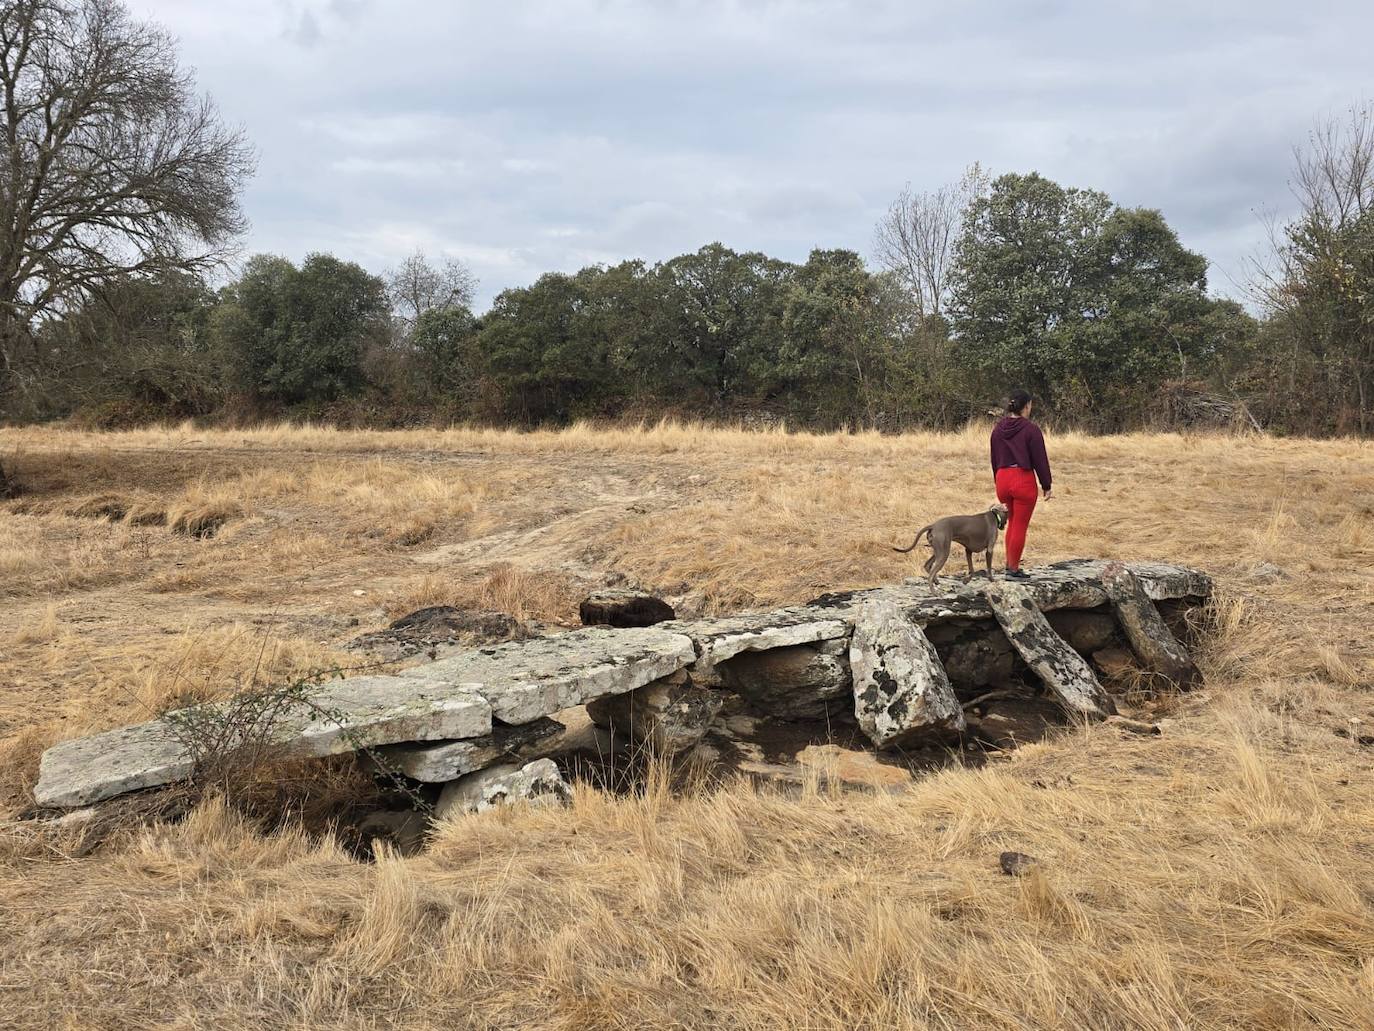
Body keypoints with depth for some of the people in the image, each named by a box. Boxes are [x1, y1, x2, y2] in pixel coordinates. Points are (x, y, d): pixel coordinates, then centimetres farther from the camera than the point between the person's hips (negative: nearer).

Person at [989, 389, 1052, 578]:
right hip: (1024, 480, -6)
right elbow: (1040, 460, -8)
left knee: (1013, 521, 23)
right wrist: (1046, 486, 1)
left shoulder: (998, 428, 7)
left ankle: (1009, 563, 24)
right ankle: (1014, 569, 9)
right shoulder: (1031, 430, -11)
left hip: (1003, 479, 6)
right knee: (1020, 526, 4)